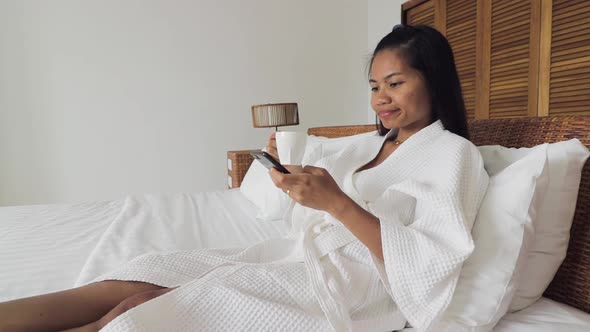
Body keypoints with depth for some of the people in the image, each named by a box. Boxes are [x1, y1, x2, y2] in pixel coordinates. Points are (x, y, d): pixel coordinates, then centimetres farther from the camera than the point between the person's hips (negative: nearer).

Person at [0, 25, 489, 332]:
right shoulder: (370, 144, 20)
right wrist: (294, 181, -2)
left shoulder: (453, 153, -1)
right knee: (137, 280, -12)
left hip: (348, 282, -6)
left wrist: (338, 203, -23)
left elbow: (433, 264, -14)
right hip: (297, 256, 6)